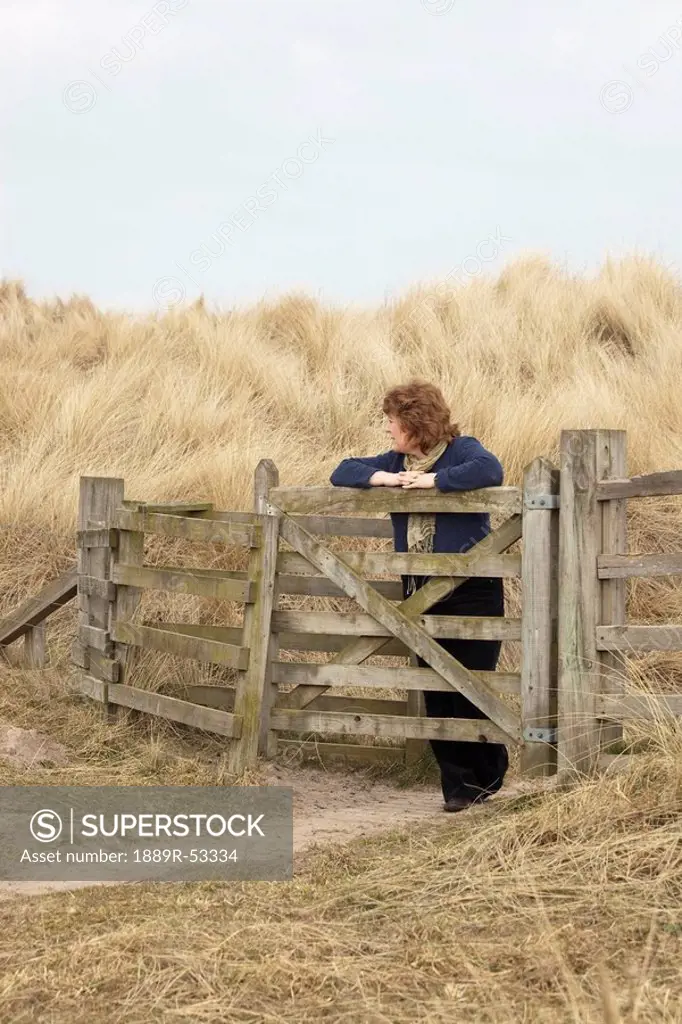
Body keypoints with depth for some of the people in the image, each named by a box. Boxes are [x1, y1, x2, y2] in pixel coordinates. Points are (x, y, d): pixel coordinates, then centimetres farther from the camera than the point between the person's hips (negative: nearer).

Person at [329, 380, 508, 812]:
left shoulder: (461, 449, -6)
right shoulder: (395, 461, 14)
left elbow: (490, 470, -26)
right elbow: (342, 472, 14)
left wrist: (434, 480, -22)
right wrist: (378, 477, -4)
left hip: (471, 592, -6)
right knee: (437, 694, 5)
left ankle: (487, 778, 11)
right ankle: (457, 783, 12)